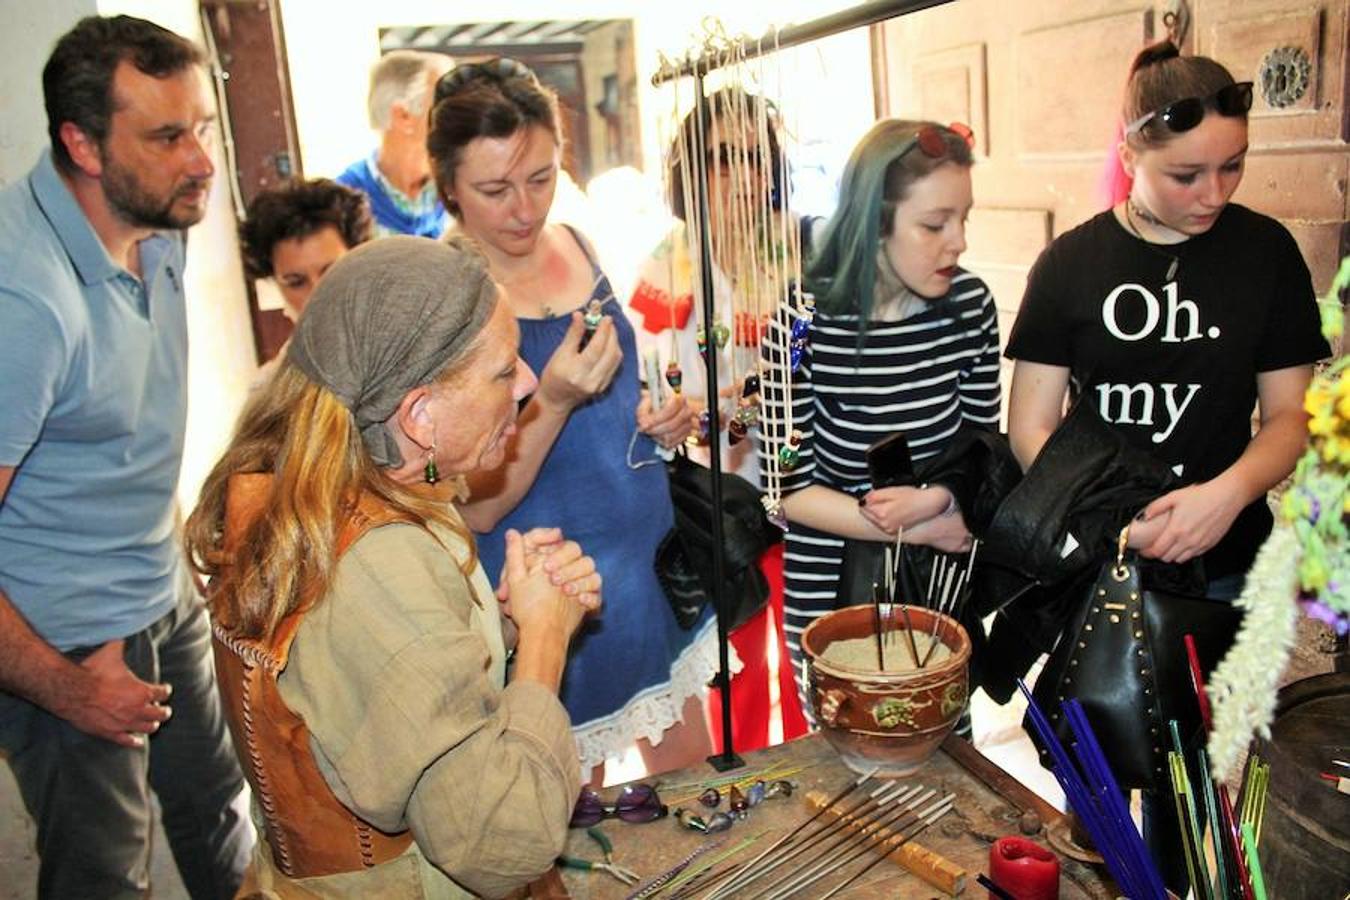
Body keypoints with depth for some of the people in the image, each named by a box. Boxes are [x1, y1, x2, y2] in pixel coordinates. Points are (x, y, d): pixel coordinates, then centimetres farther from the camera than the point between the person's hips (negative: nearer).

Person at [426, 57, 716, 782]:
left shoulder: (573, 246, 0)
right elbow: (477, 509, -18)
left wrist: (661, 417, -4)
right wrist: (554, 400, -31)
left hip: (650, 552, 6)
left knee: (692, 775, 21)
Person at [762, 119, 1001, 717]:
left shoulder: (969, 304, -9)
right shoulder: (804, 324, -21)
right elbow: (791, 488, -16)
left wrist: (933, 499, -18)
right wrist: (921, 530, -16)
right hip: (830, 592, -3)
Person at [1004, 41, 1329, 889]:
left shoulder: (1266, 250, -3)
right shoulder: (1072, 262, -6)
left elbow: (1288, 413, -1)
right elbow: (1031, 426, -7)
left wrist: (1228, 492, -21)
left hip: (1219, 563, 1)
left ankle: (1168, 884, 42)